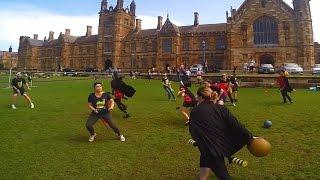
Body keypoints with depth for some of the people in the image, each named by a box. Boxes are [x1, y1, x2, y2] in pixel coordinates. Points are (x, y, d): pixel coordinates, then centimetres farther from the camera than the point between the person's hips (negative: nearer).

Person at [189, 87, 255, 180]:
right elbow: (235, 124, -6)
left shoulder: (195, 112, -10)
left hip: (210, 147, -5)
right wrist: (250, 136, 2)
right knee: (204, 159, 30)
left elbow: (192, 131, 2)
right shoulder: (220, 108, -1)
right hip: (222, 144, 5)